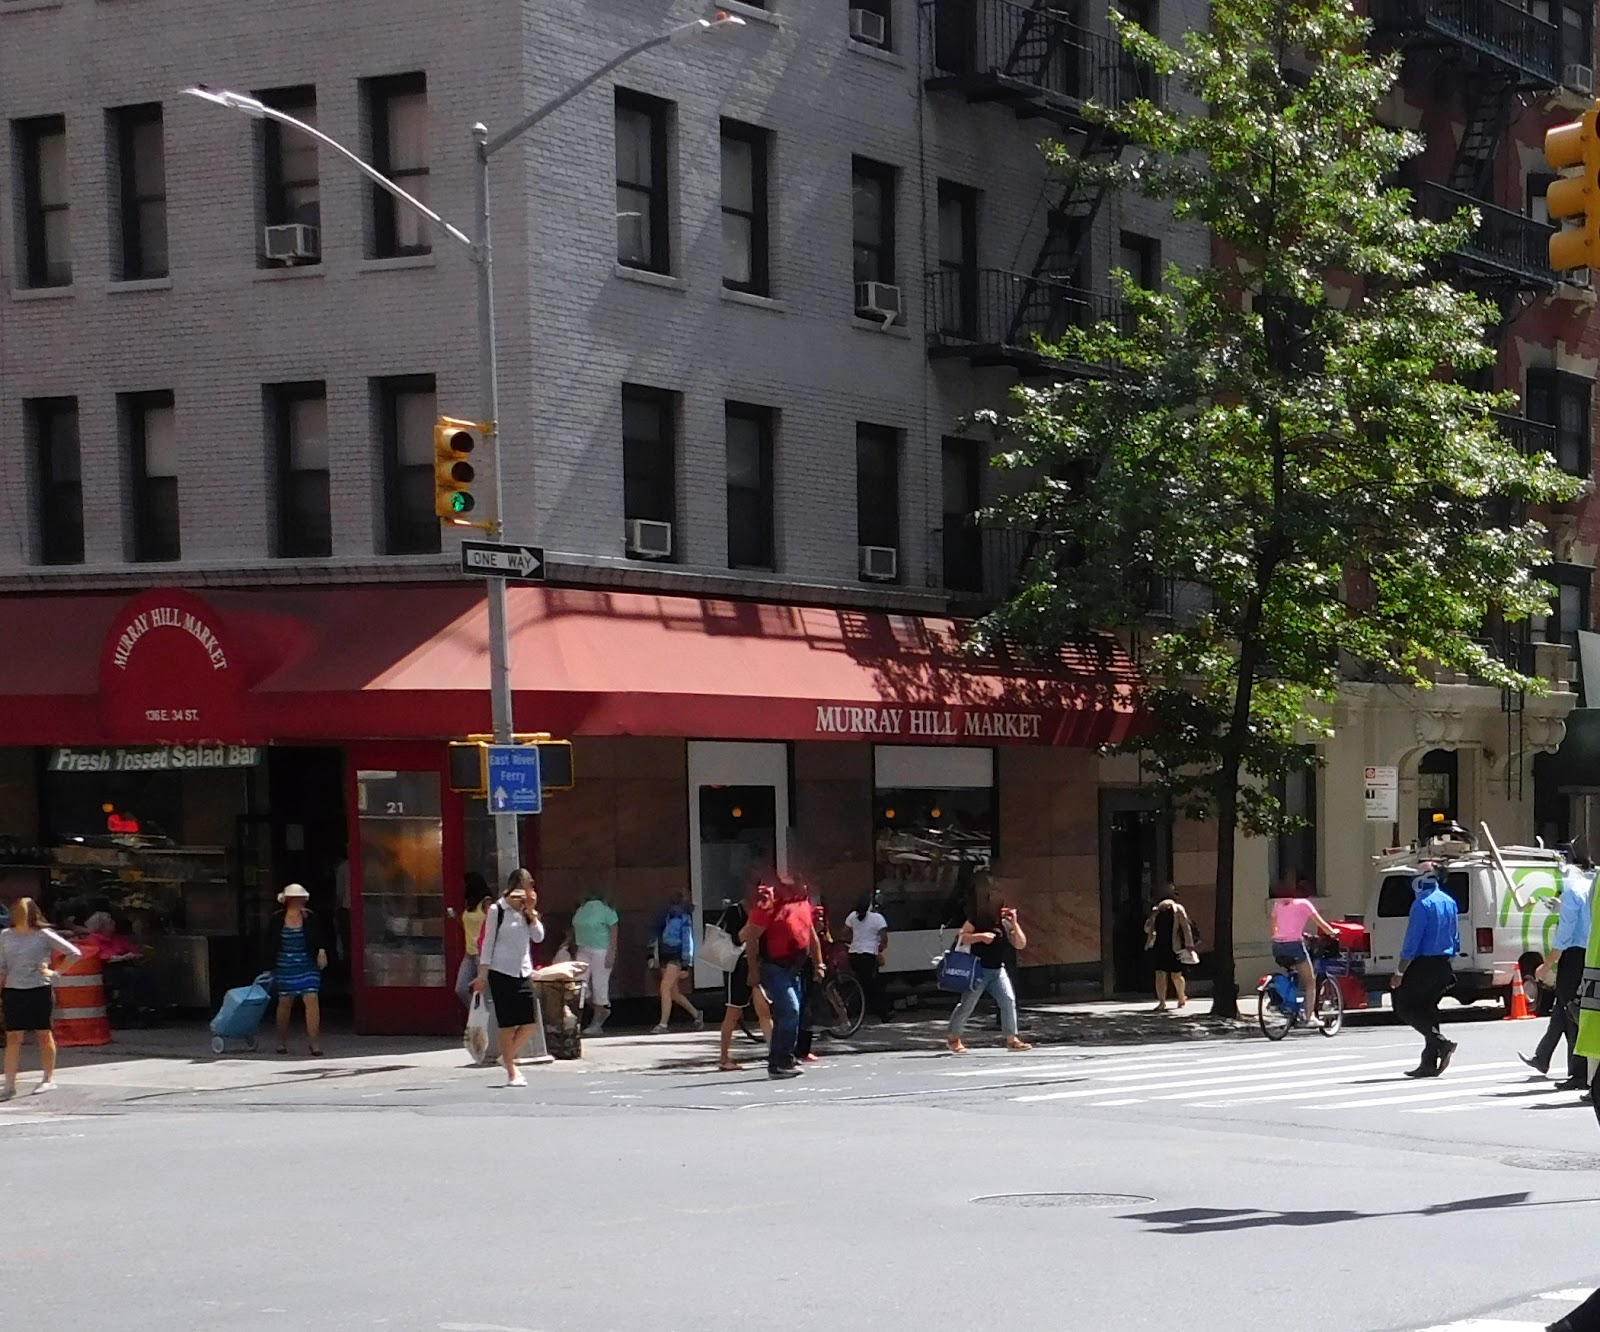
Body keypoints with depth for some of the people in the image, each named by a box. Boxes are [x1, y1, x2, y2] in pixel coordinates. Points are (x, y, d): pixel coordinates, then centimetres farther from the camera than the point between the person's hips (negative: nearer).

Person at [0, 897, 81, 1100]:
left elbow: (75, 953, -2)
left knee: (43, 1035, 6)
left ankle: (49, 1079, 16)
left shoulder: (44, 935, -4)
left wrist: (55, 973, -4)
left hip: (39, 990, -3)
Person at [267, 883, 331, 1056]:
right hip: (285, 967, 1)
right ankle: (282, 1042, 25)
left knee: (312, 1000, -11)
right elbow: (270, 944, 6)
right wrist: (270, 966, 4)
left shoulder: (311, 918, -1)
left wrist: (322, 950, -9)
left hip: (307, 966, -1)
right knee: (285, 1003, 9)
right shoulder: (278, 919, 0)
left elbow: (321, 938, 9)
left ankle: (314, 1042, -11)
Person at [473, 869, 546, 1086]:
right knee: (508, 1023, -5)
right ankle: (512, 1072, 1)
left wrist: (531, 912, -8)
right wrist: (482, 974, -5)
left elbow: (538, 937, 1)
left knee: (531, 1021, -2)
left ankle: (508, 1057, 20)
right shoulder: (497, 910, -2)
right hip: (501, 973, -5)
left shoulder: (528, 911, 12)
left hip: (524, 973, 5)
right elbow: (488, 942, -2)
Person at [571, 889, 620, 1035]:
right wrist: (574, 950, 14)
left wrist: (611, 953, -16)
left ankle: (596, 1023, 7)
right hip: (583, 951, 6)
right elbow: (575, 931, 17)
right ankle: (602, 1010, 20)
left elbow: (613, 931, -10)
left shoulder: (606, 911, -8)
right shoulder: (581, 911, 11)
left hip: (601, 952, -6)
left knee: (599, 985, -2)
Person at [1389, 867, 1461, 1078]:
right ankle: (1429, 1064, 8)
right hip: (1443, 965, 8)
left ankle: (1441, 1042, -17)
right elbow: (1456, 939, 18)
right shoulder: (1449, 902, 11)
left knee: (1404, 1007, -2)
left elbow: (1412, 942, -17)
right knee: (1427, 1010, 12)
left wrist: (1400, 972, -13)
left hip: (1424, 965, -8)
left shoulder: (1422, 904, -15)